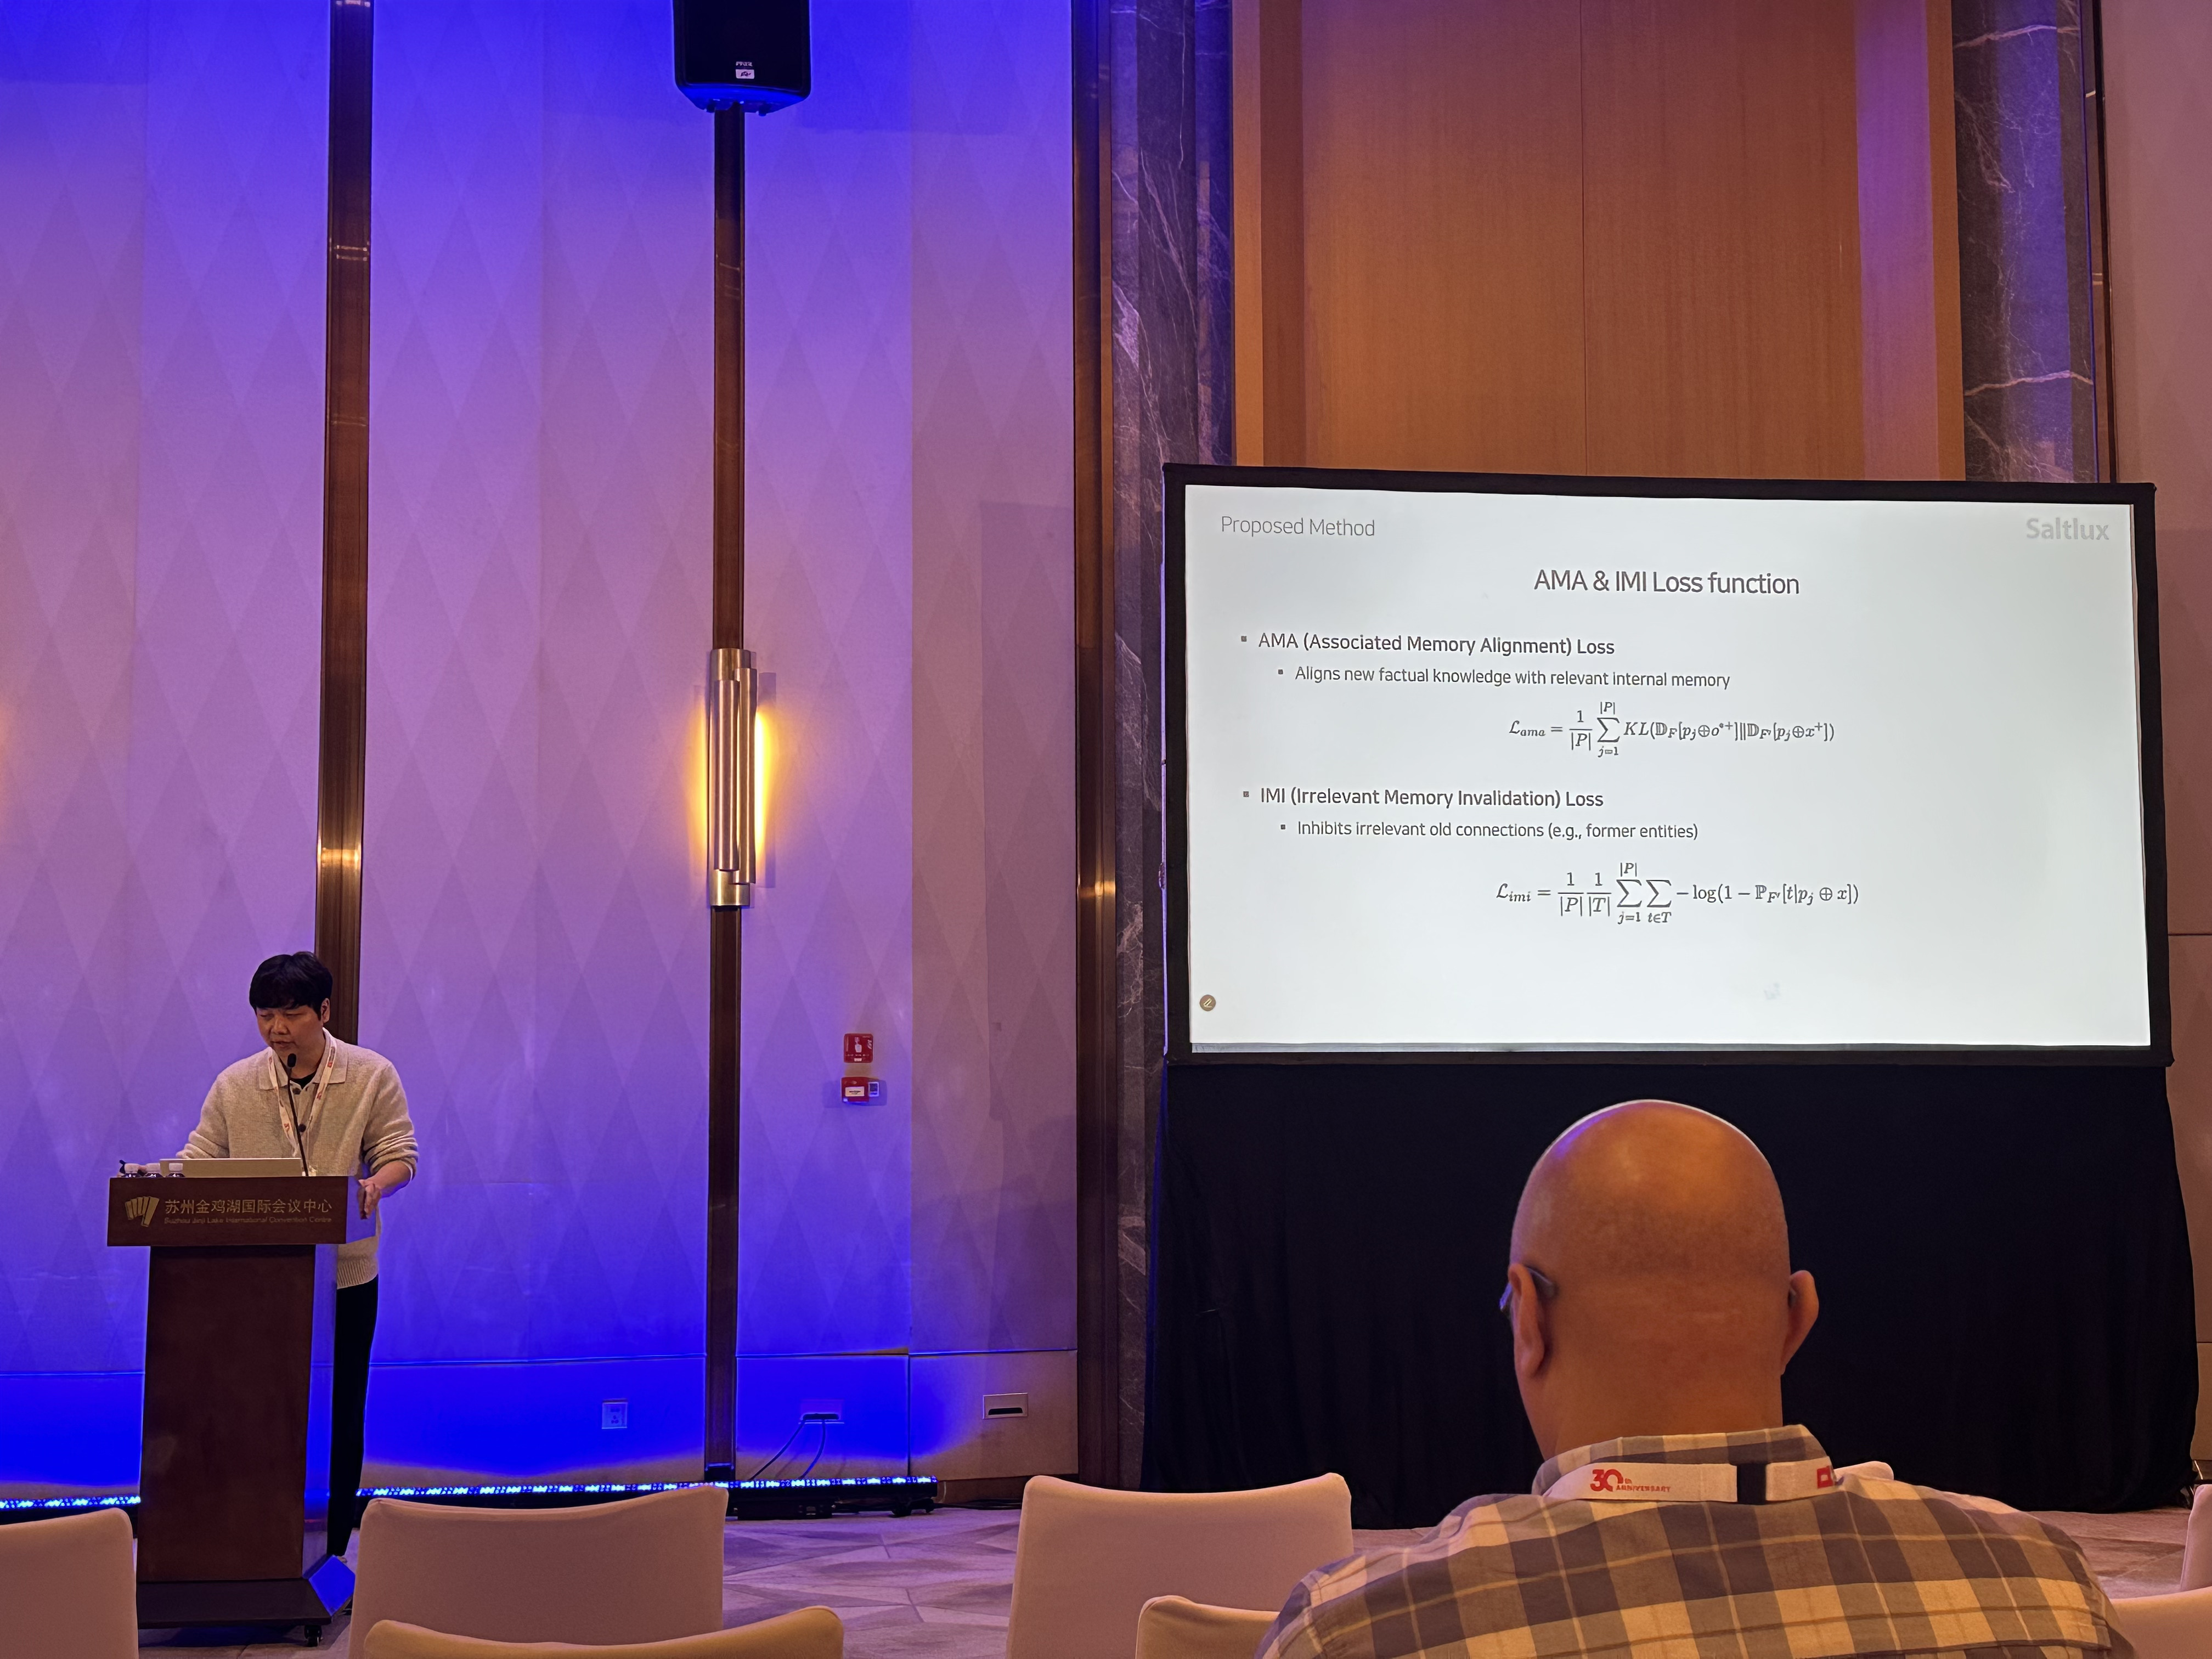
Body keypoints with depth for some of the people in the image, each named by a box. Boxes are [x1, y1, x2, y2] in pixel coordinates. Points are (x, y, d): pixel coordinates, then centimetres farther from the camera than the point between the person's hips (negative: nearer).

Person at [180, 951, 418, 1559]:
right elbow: (200, 1163, 3)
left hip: (343, 1274, -1)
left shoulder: (372, 1075, -2)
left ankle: (329, 1549, 19)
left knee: (339, 1412, 7)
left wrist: (377, 1185, -25)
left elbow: (399, 1155, -3)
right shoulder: (234, 1085, 2)